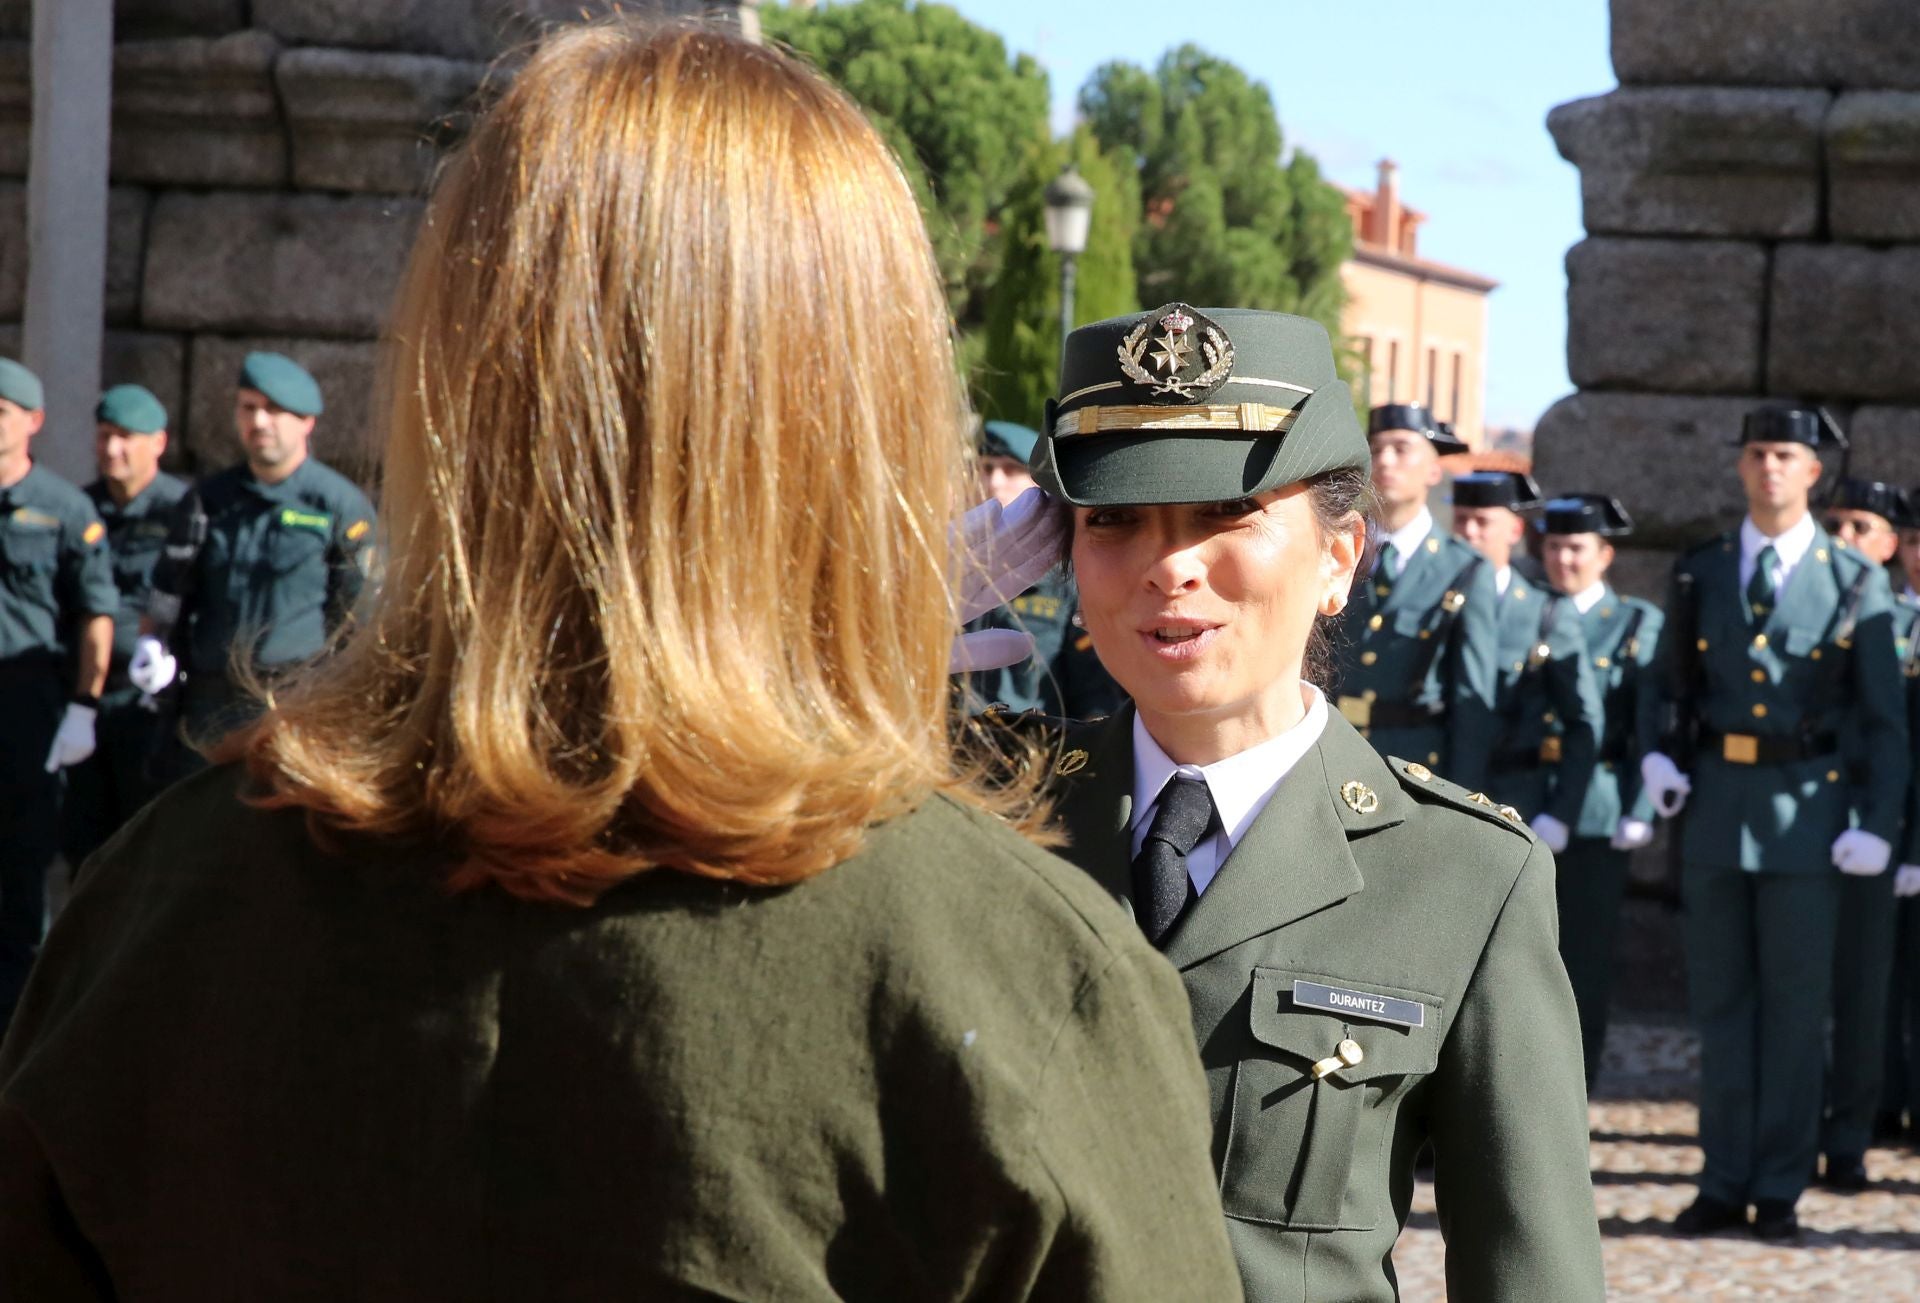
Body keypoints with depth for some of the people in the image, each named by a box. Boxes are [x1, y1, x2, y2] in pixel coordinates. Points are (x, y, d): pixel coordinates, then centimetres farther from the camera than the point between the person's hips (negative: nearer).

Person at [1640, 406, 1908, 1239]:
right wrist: (1659, 755, -4)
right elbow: (1671, 685, 16)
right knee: (1721, 1005, 6)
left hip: (1806, 809, -2)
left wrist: (1878, 825, -8)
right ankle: (1724, 1185, 13)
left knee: (1794, 1008, 1)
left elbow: (1885, 720, 1)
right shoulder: (1700, 574, 9)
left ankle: (1779, 1191, 8)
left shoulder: (1855, 584, 1)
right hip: (1715, 804, 2)